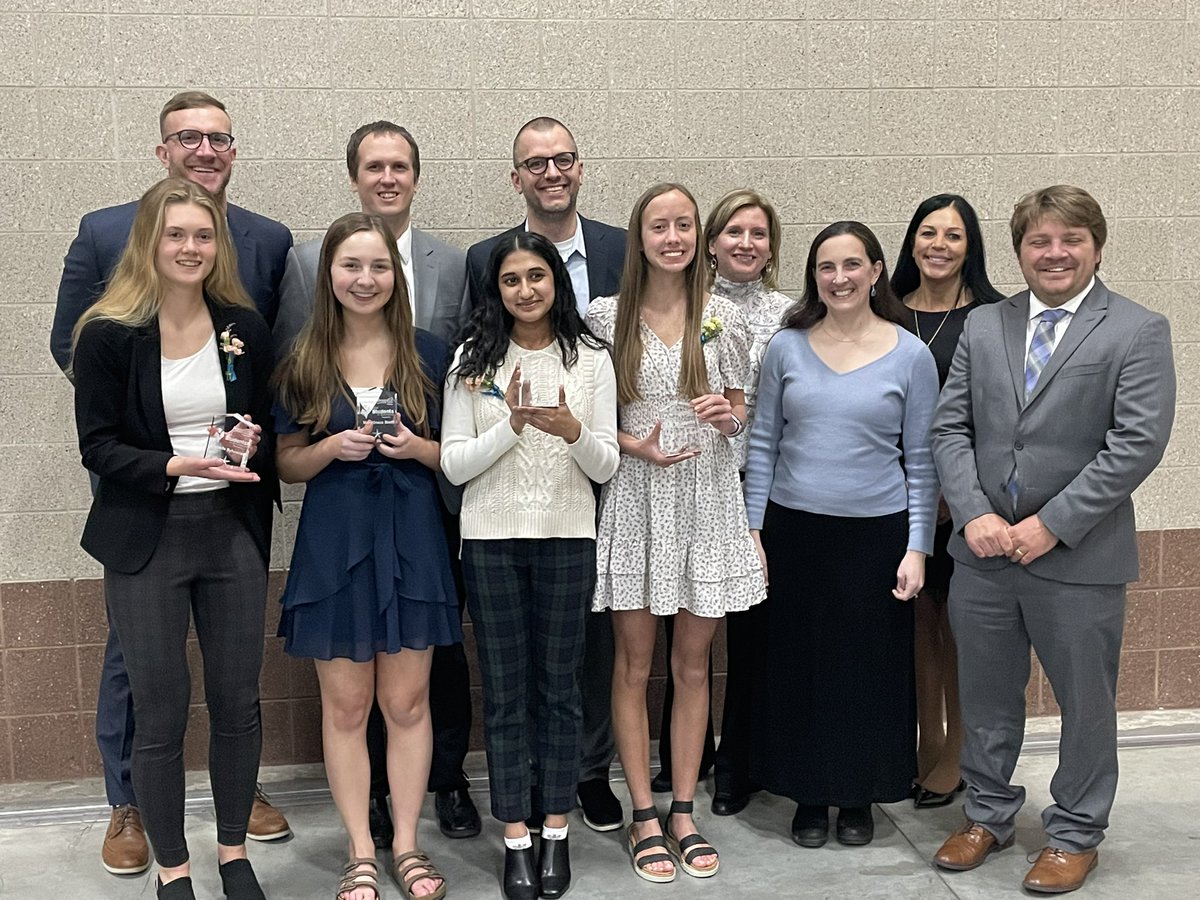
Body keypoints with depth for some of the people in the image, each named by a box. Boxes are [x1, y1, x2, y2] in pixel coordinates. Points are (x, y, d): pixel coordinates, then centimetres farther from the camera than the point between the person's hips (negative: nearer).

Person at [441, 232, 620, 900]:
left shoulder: (591, 357, 2)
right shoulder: (474, 359, 1)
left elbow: (606, 467, 0)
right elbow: (454, 464, -3)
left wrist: (572, 430, -20)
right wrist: (512, 426, -18)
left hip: (567, 538, 0)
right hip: (492, 538, 0)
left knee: (560, 684, 9)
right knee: (505, 689, 7)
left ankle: (557, 831, 24)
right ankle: (516, 837, 19)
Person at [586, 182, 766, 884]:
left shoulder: (725, 318, 3)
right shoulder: (607, 317, -1)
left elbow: (738, 411, 13)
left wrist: (728, 415, -10)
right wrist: (633, 445, -13)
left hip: (707, 503, 2)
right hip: (634, 503, -1)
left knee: (694, 665, 9)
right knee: (634, 664, 5)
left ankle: (684, 813, 22)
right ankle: (645, 818, 18)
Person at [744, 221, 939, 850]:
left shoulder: (910, 356, -2)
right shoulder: (786, 347, 2)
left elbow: (921, 462, 1)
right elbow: (763, 444, 5)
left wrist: (917, 549, -4)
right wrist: (752, 530, 0)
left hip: (876, 533, -1)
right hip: (794, 531, 1)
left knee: (869, 667, 8)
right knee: (798, 665, 8)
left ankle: (859, 797, 27)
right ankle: (809, 797, 25)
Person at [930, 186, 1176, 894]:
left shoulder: (1139, 331, -5)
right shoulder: (984, 325, 7)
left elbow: (1138, 442, -14)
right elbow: (951, 427, 5)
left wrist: (1049, 525, -17)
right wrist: (975, 514, -10)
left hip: (1079, 557, -3)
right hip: (984, 549, 4)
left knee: (1085, 702, 11)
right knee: (987, 695, 16)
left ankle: (1075, 835, 30)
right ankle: (989, 815, 35)